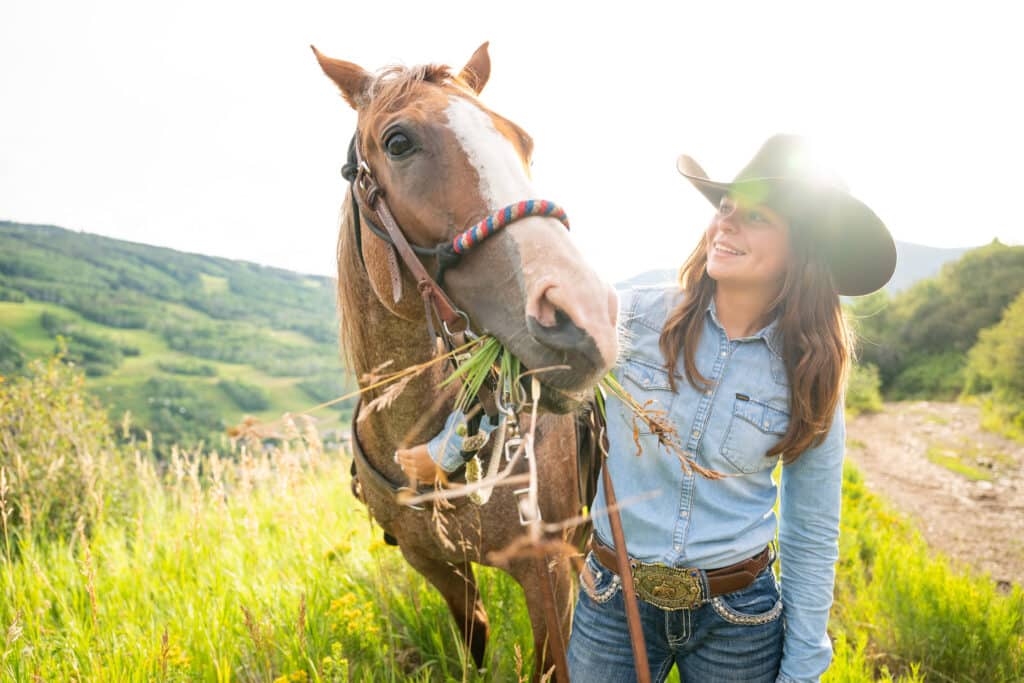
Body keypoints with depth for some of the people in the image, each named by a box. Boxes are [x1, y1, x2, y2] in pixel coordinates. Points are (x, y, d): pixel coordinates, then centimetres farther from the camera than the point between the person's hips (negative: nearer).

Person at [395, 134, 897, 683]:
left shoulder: (810, 378, -8)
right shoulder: (634, 318, -12)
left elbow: (813, 537, -1)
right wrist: (445, 449, 5)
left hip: (739, 620, 0)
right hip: (613, 604, 0)